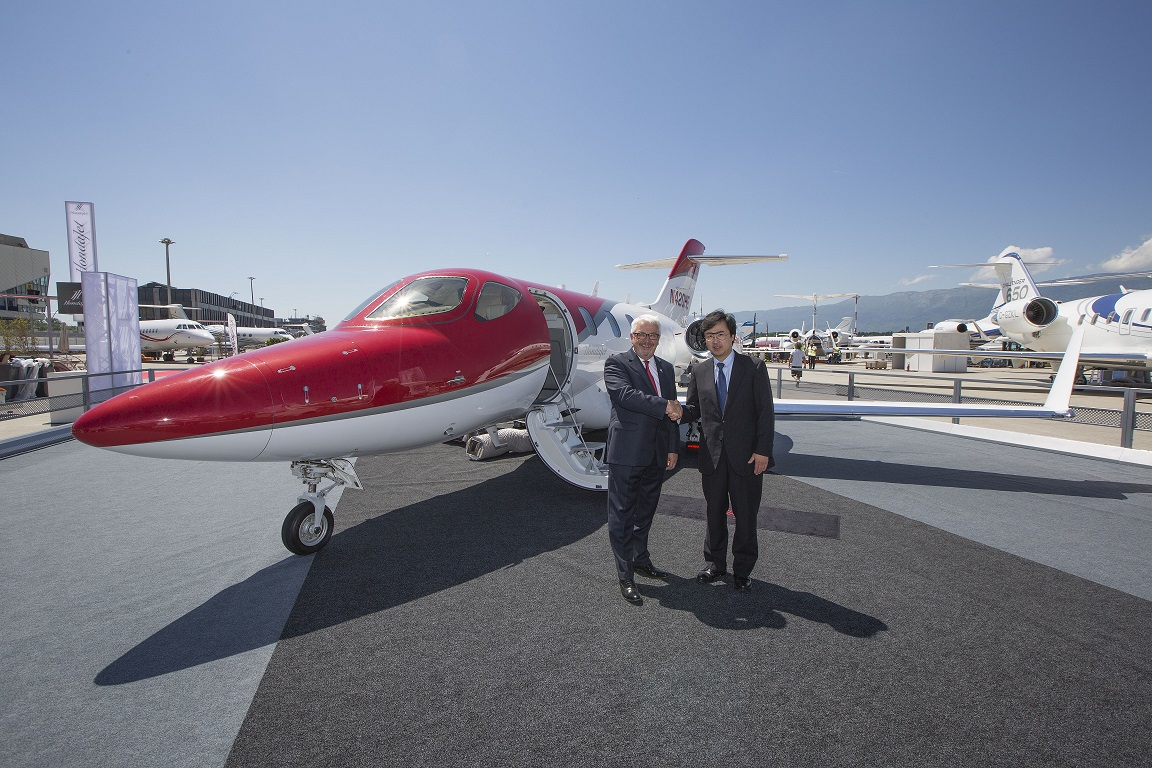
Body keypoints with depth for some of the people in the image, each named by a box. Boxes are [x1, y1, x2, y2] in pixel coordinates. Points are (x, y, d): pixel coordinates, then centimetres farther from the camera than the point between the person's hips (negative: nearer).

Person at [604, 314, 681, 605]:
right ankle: (625, 576, 10)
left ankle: (641, 558, 37)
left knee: (646, 510, 19)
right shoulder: (616, 363, -5)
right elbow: (626, 394, -23)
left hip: (657, 453, 6)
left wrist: (673, 448, 7)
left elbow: (673, 411, 13)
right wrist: (664, 406, -20)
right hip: (627, 453, -6)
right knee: (622, 514, 1)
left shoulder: (666, 368, 15)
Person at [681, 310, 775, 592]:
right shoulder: (699, 371, 7)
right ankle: (715, 563, 32)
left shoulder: (754, 367, -3)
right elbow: (694, 409, 10)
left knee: (745, 515, 8)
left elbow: (766, 411, -5)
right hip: (712, 455, 3)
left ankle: (742, 569, 26)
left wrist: (763, 450, -11)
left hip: (746, 454, -3)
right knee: (714, 512, 14)